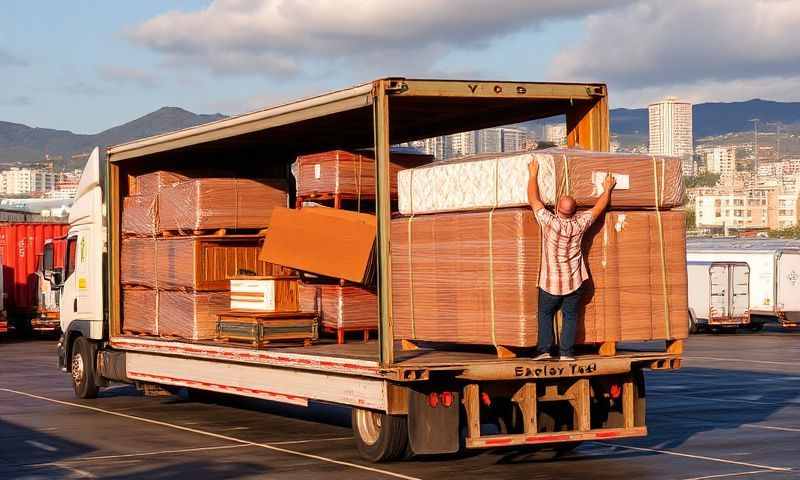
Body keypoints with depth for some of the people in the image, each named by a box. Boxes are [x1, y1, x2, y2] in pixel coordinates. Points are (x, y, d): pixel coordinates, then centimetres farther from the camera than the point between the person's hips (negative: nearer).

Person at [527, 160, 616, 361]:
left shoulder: (549, 221, -19)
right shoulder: (579, 224, -11)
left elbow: (533, 200, -9)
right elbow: (598, 208, 5)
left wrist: (533, 174, 2)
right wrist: (607, 190, 21)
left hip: (550, 282, -2)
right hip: (574, 281, 2)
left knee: (545, 314, 14)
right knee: (570, 316, 11)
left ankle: (544, 350, 6)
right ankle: (566, 352, 6)